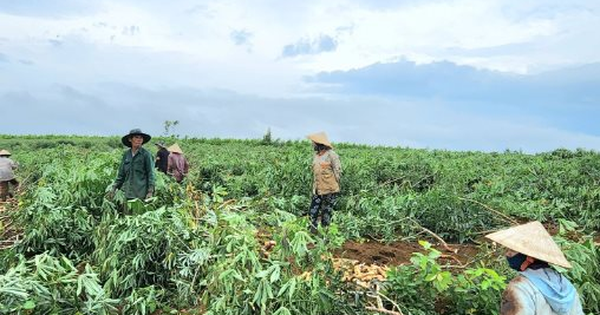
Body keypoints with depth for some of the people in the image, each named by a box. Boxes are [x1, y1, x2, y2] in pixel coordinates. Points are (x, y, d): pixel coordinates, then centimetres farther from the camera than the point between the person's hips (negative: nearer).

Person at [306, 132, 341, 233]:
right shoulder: (316, 155, 11)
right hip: (317, 191, 7)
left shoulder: (331, 155, -11)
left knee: (326, 213, 3)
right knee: (313, 212, 6)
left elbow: (338, 172, -10)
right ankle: (313, 232, 18)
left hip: (329, 191, -7)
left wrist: (332, 186, -8)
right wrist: (314, 186, 14)